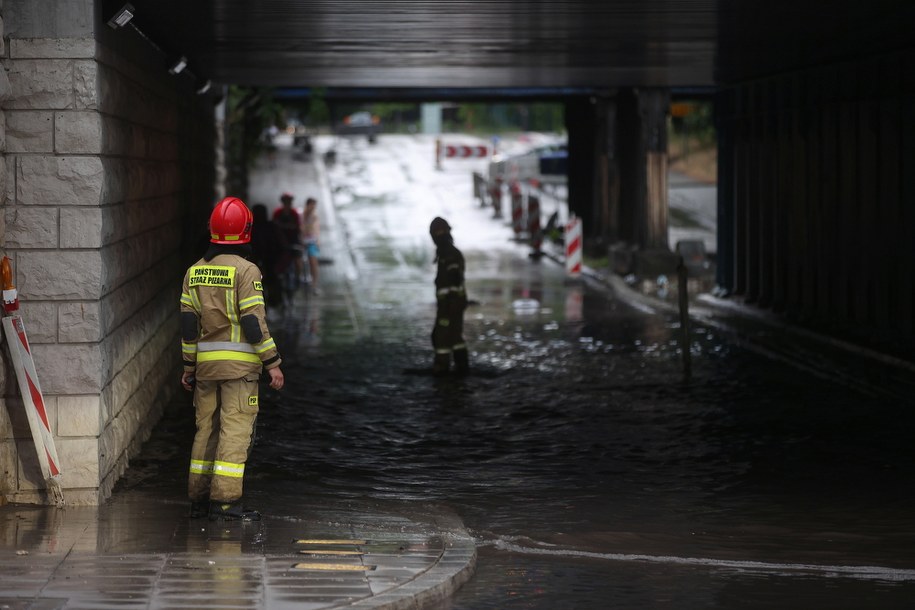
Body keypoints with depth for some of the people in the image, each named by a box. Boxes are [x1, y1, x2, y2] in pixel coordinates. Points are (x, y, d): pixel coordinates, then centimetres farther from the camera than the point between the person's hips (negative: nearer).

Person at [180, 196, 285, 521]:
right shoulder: (245, 270, -10)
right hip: (240, 362, -6)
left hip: (206, 361, 6)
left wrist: (189, 366, 16)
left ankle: (199, 498, 16)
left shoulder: (195, 271, 8)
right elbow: (253, 322, -14)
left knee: (206, 429, 13)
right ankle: (225, 501, -9)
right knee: (235, 430, -5)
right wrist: (272, 363, -8)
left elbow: (188, 323, 9)